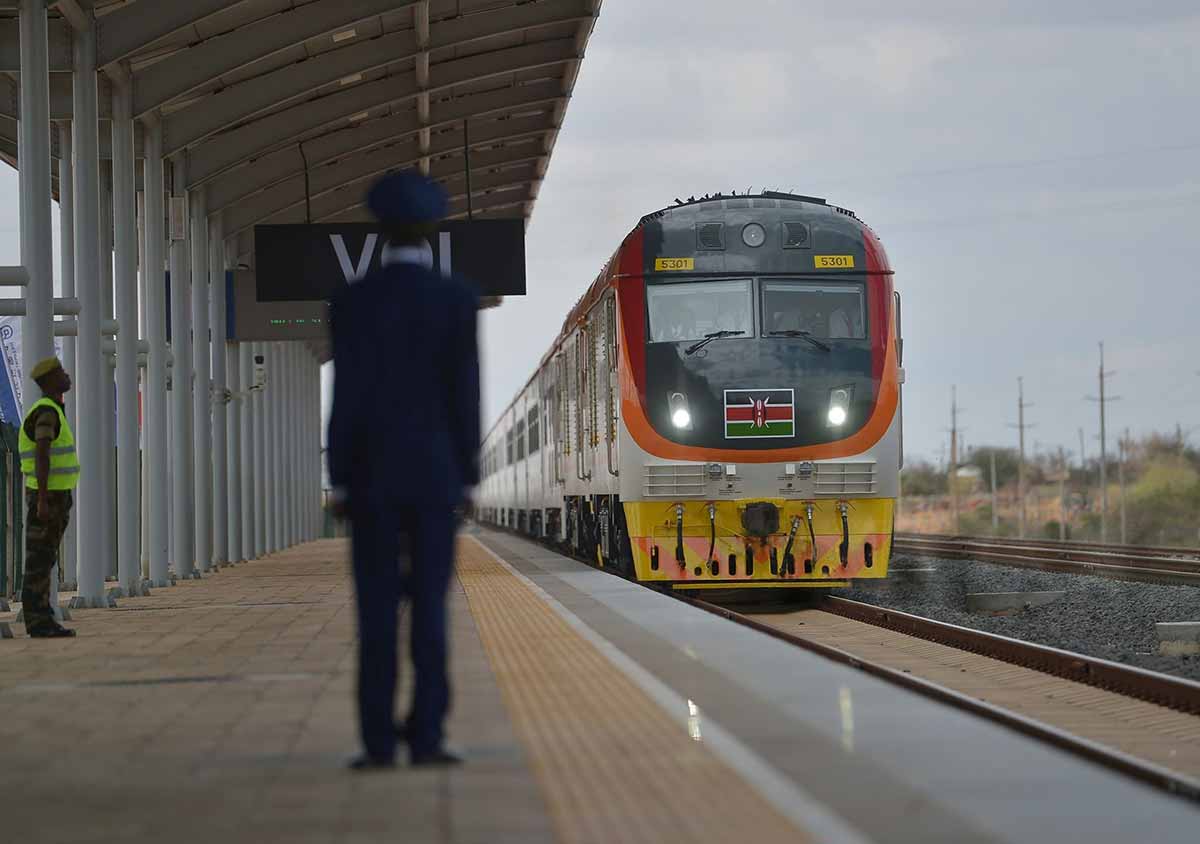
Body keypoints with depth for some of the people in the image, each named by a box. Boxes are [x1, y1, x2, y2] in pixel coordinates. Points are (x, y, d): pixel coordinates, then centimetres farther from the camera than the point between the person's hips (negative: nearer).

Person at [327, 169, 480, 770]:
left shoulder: (351, 302, -4)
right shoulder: (457, 299, -3)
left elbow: (346, 397, -6)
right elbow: (465, 392, -5)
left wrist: (339, 483, -1)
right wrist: (467, 478, 2)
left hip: (372, 475, 0)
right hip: (435, 474, 0)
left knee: (377, 612, 2)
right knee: (429, 609, 3)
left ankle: (379, 743, -1)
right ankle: (425, 737, 0)